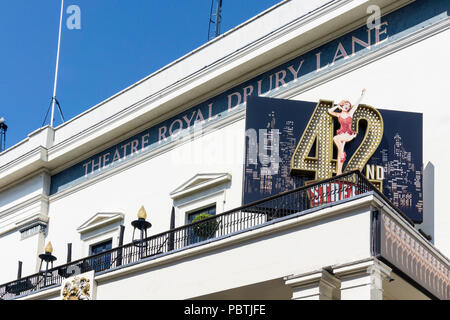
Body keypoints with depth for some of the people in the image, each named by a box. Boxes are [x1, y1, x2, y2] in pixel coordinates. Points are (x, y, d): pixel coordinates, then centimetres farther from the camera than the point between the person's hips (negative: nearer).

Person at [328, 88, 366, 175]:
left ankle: (342, 153, -14)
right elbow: (330, 111, 0)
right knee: (339, 152, -3)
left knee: (336, 138, -32)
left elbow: (357, 104, 6)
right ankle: (339, 171, -2)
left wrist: (362, 95, 1)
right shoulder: (339, 115, 10)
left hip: (349, 134, -2)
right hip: (341, 133, 2)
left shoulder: (350, 113, 8)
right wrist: (338, 106, 4)